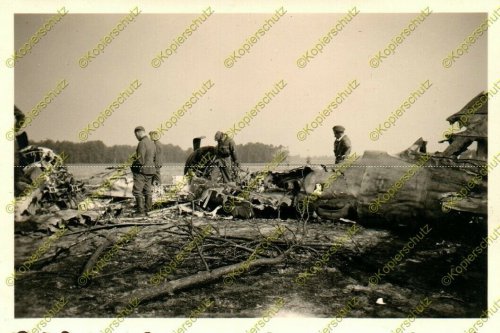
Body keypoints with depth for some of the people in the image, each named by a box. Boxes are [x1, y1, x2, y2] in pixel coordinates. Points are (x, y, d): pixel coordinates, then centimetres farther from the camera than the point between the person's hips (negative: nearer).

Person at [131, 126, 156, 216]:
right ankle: (147, 210, 15)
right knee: (147, 191, 11)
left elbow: (140, 160, -20)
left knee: (137, 191, -5)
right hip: (151, 170, 9)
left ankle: (141, 211, -8)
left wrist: (133, 165, -4)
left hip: (141, 170, -9)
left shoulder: (142, 143, -17)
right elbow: (154, 157, 19)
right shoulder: (152, 143, 11)